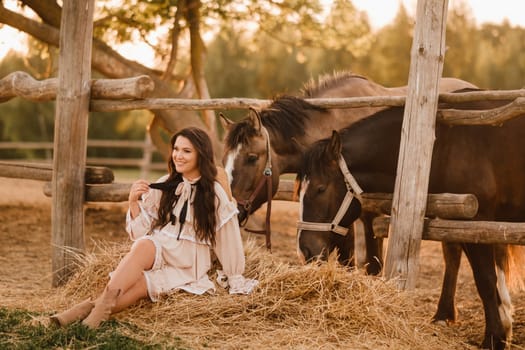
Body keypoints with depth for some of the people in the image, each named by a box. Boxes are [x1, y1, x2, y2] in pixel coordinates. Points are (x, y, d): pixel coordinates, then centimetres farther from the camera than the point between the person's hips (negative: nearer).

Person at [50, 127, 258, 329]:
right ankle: (103, 305, -49)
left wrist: (235, 281, 6)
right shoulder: (165, 185, 8)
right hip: (157, 250, 3)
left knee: (141, 285, -34)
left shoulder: (215, 193, -2)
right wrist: (134, 201, -9)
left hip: (190, 265, -2)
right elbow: (140, 230, 8)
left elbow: (228, 239, 2)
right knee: (144, 244, -36)